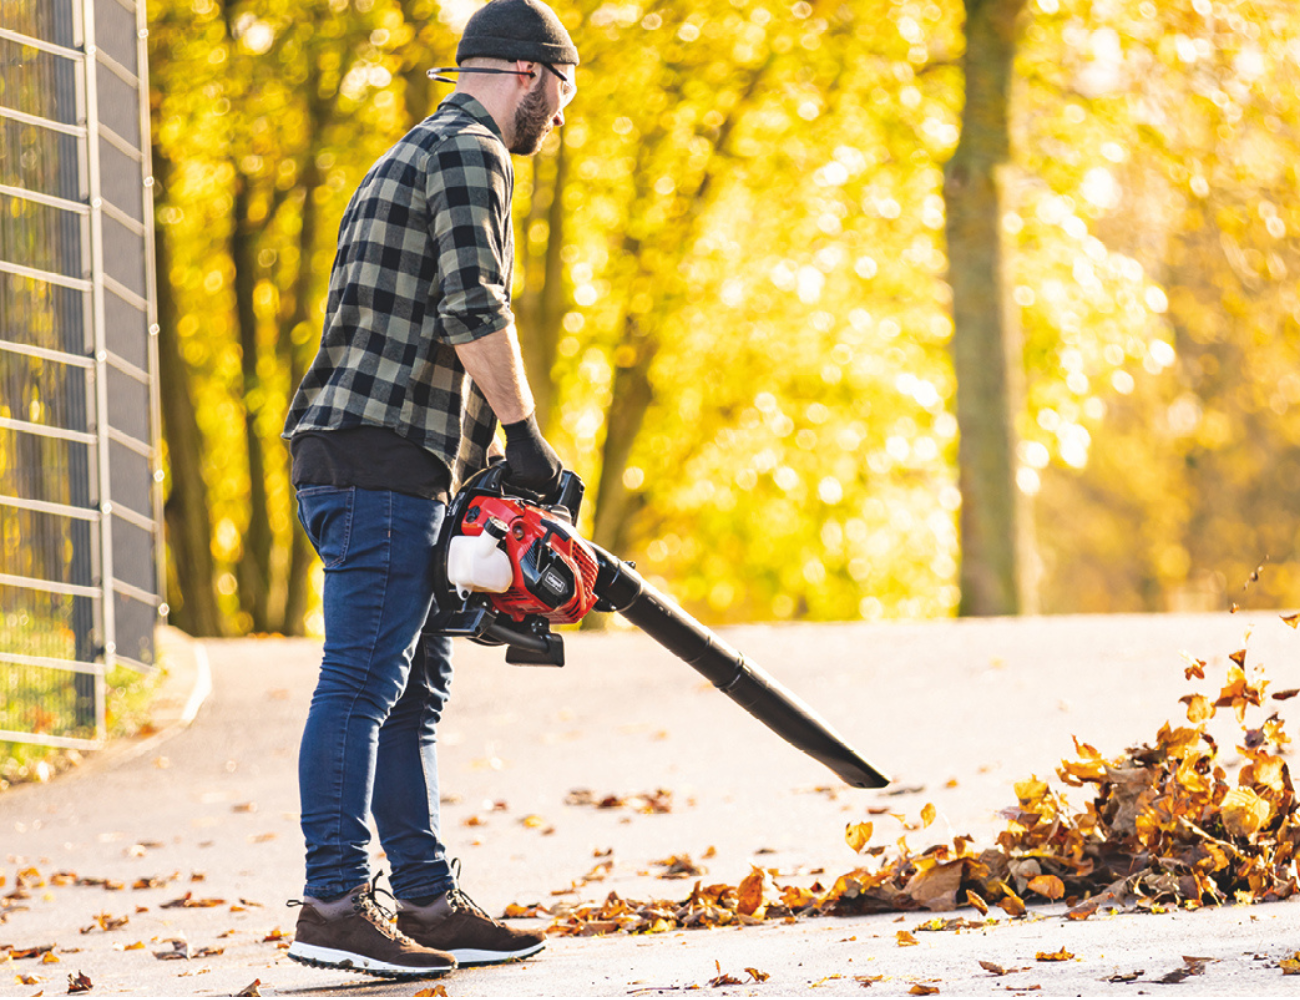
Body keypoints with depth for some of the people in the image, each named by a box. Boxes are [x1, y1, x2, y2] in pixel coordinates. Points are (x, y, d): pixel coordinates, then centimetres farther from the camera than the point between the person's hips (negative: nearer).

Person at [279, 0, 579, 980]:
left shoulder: (416, 156, 26)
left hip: (394, 473, 10)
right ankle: (336, 905, -15)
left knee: (414, 689, 10)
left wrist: (485, 459, 24)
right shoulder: (469, 152, -6)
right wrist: (526, 438, -13)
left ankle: (429, 901, 13)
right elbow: (475, 310, -19)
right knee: (363, 681, -12)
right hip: (381, 458, -10)